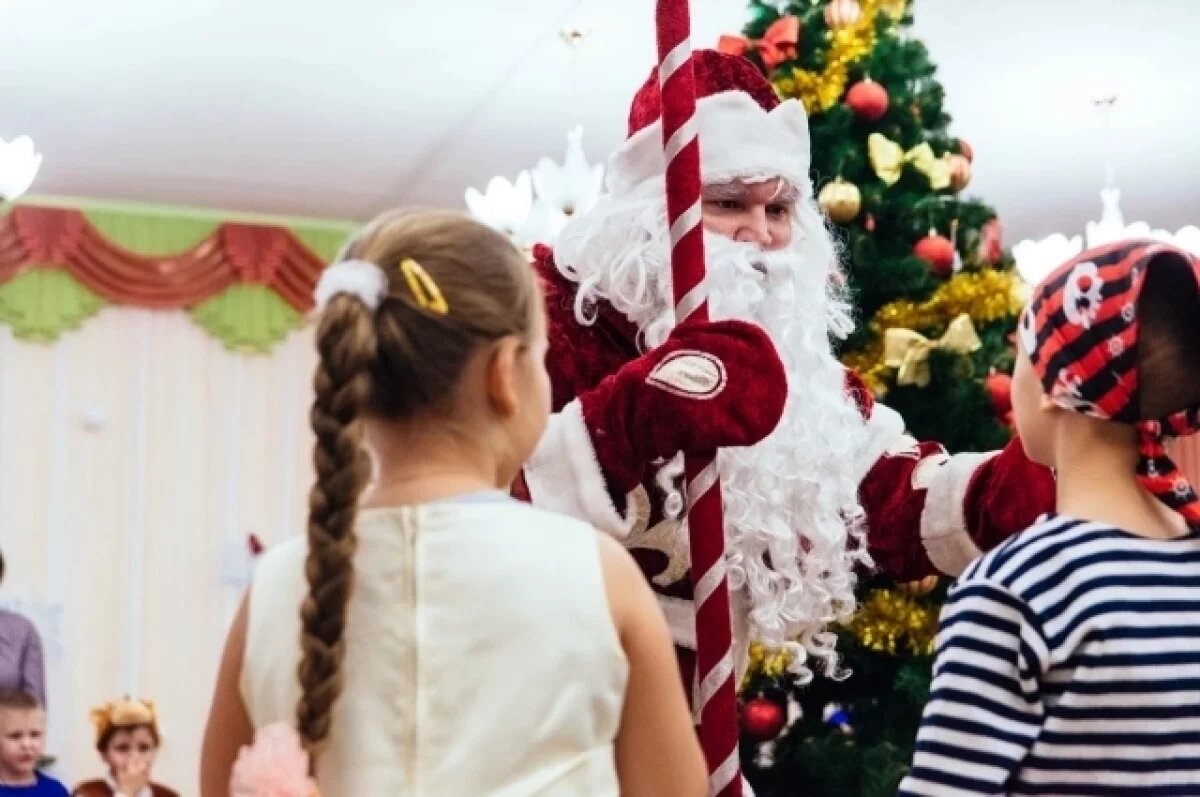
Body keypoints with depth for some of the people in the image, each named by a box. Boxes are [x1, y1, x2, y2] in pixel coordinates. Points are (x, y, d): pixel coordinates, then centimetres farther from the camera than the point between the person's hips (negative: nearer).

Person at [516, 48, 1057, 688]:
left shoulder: (788, 354, 7)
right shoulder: (553, 312, -13)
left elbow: (896, 499, 0)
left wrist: (1041, 479, -16)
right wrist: (632, 416, -40)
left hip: (688, 705, 6)